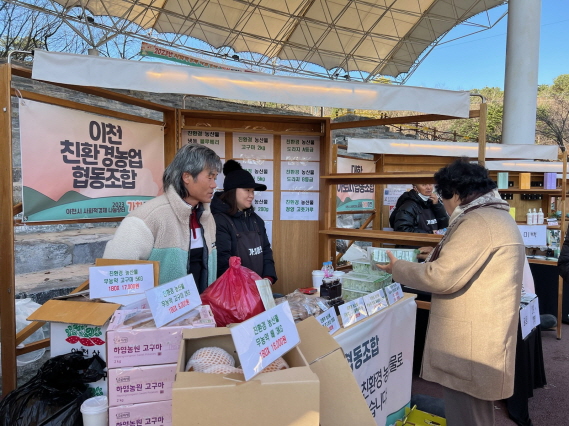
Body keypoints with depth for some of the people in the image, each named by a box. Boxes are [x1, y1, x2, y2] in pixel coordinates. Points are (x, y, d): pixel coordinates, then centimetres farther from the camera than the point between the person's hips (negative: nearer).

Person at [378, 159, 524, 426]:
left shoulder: (477, 222, -21)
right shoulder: (497, 216, 13)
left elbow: (442, 277, -24)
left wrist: (398, 268, -12)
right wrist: (436, 254, 18)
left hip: (470, 341, -11)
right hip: (481, 334, 11)